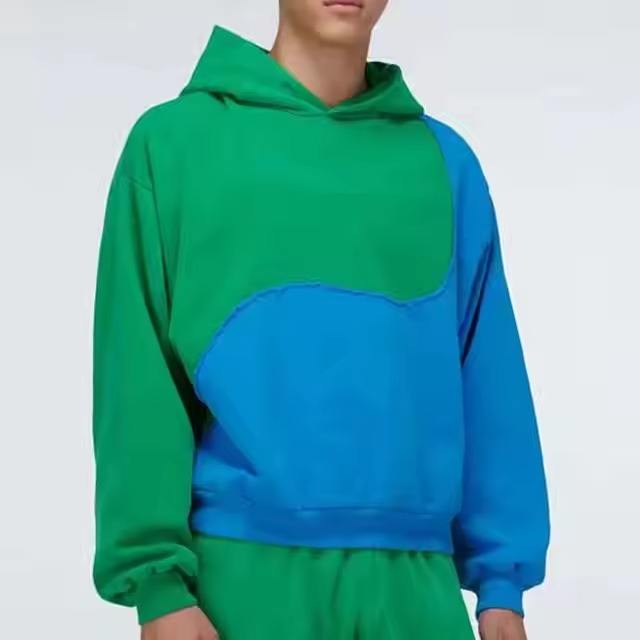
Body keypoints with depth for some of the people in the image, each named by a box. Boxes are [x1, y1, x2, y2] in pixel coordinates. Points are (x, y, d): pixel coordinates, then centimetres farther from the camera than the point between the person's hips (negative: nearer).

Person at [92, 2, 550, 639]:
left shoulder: (443, 161, 10)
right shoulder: (174, 140, 2)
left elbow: (487, 378, 9)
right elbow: (138, 376, -3)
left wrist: (502, 577, 4)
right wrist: (156, 578, -9)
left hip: (413, 575, 3)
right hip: (241, 568, -2)